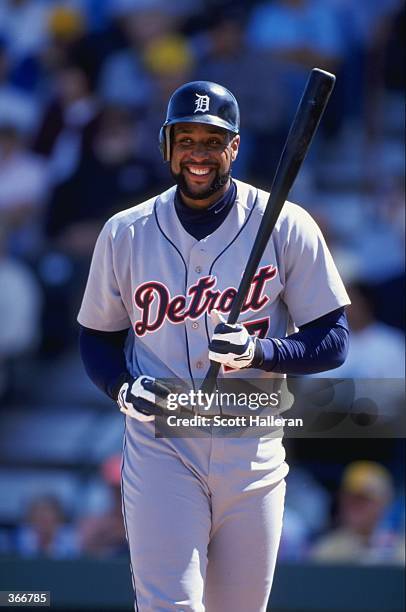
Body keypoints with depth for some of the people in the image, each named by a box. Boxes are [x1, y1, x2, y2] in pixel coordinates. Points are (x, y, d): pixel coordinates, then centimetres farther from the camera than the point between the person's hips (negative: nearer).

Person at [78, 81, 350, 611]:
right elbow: (97, 336, 15)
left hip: (252, 450, 0)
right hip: (158, 444, 0)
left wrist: (260, 352, -19)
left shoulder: (286, 228, -1)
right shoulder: (124, 234, 4)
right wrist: (123, 389, -6)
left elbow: (333, 341, 0)